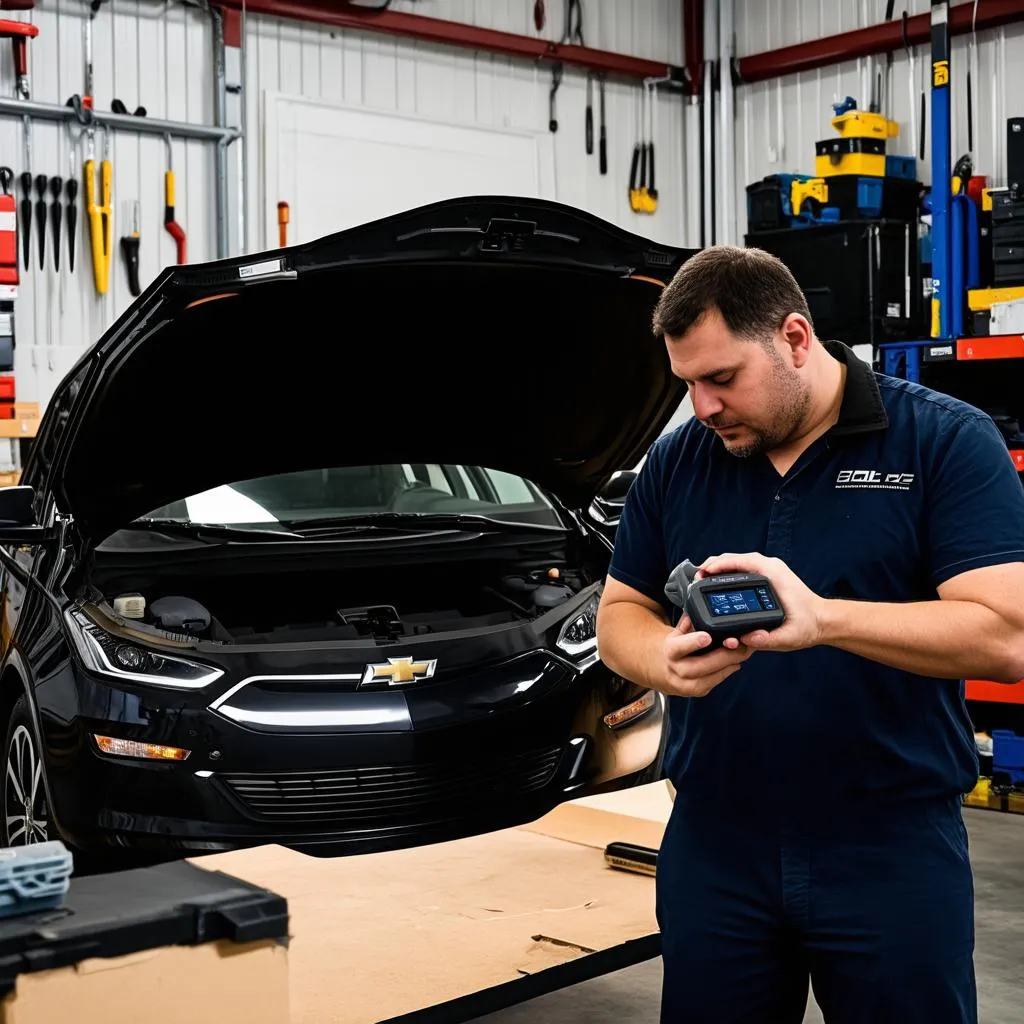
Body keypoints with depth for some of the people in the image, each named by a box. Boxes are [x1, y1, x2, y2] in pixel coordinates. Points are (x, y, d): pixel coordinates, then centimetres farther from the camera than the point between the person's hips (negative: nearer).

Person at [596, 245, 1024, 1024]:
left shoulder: (948, 443, -7)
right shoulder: (674, 463, 6)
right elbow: (619, 613, 10)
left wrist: (823, 619, -28)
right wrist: (666, 660, -15)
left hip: (893, 849, -3)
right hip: (713, 846, 4)